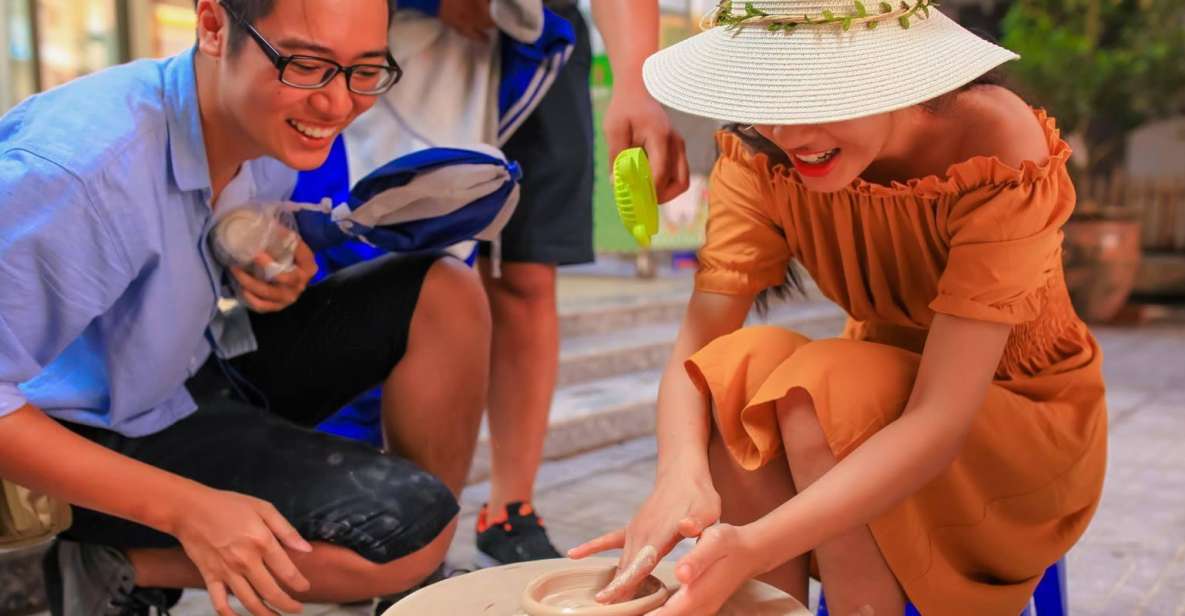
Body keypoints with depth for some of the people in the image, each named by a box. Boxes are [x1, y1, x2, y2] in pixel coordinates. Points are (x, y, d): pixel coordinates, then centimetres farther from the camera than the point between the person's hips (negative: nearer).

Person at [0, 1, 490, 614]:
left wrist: (279, 271, -10)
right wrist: (184, 510, -28)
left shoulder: (267, 122, -7)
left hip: (200, 368, 8)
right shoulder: (78, 166, -32)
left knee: (444, 292, -5)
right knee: (410, 530, -23)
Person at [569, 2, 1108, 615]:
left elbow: (941, 419, -35)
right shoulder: (760, 154, -15)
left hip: (1029, 429, -3)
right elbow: (696, 347, -21)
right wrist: (681, 471, -43)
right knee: (740, 370, -27)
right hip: (871, 406, 4)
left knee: (818, 395, -32)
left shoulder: (995, 150, -28)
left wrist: (754, 546, -48)